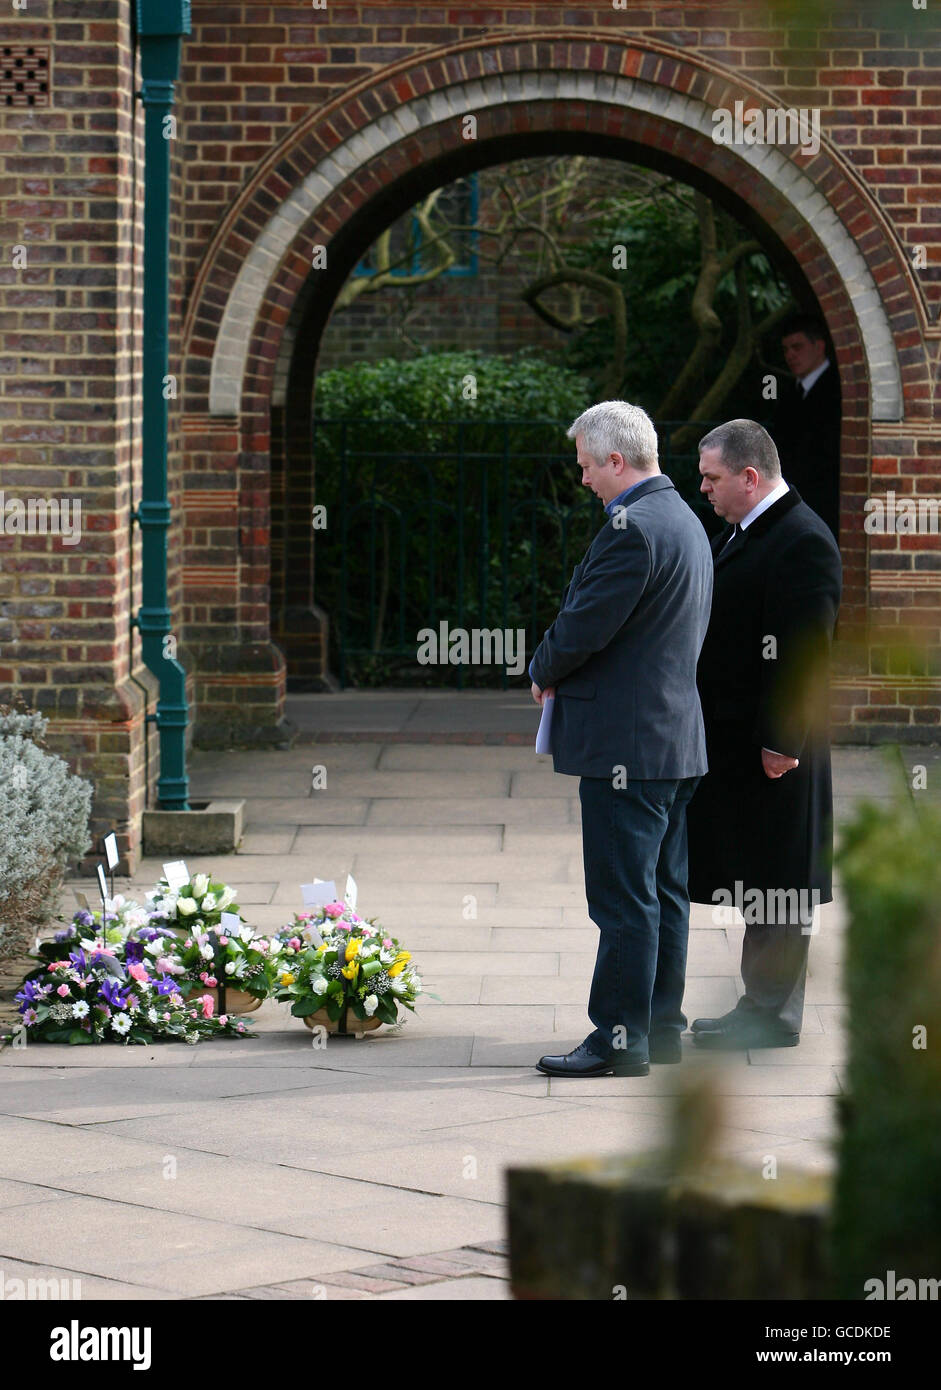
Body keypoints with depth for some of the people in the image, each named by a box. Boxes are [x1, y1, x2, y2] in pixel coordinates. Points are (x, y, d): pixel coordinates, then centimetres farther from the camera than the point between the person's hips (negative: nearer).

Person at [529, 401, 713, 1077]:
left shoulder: (632, 527, -18)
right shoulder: (685, 521, 14)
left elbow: (583, 628, -20)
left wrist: (543, 673, 0)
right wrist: (561, 672, 14)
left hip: (627, 743, -10)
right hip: (678, 737, 10)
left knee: (624, 900, -6)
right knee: (665, 894, 14)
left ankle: (620, 1039, -3)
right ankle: (662, 1028, 19)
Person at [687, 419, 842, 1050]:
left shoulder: (803, 542, -17)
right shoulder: (740, 532, 15)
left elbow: (803, 654, -20)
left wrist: (781, 743, -21)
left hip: (773, 750, -10)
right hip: (733, 743, 10)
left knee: (776, 885, -2)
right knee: (758, 882, 15)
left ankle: (773, 1016, 3)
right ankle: (761, 1005, 22)